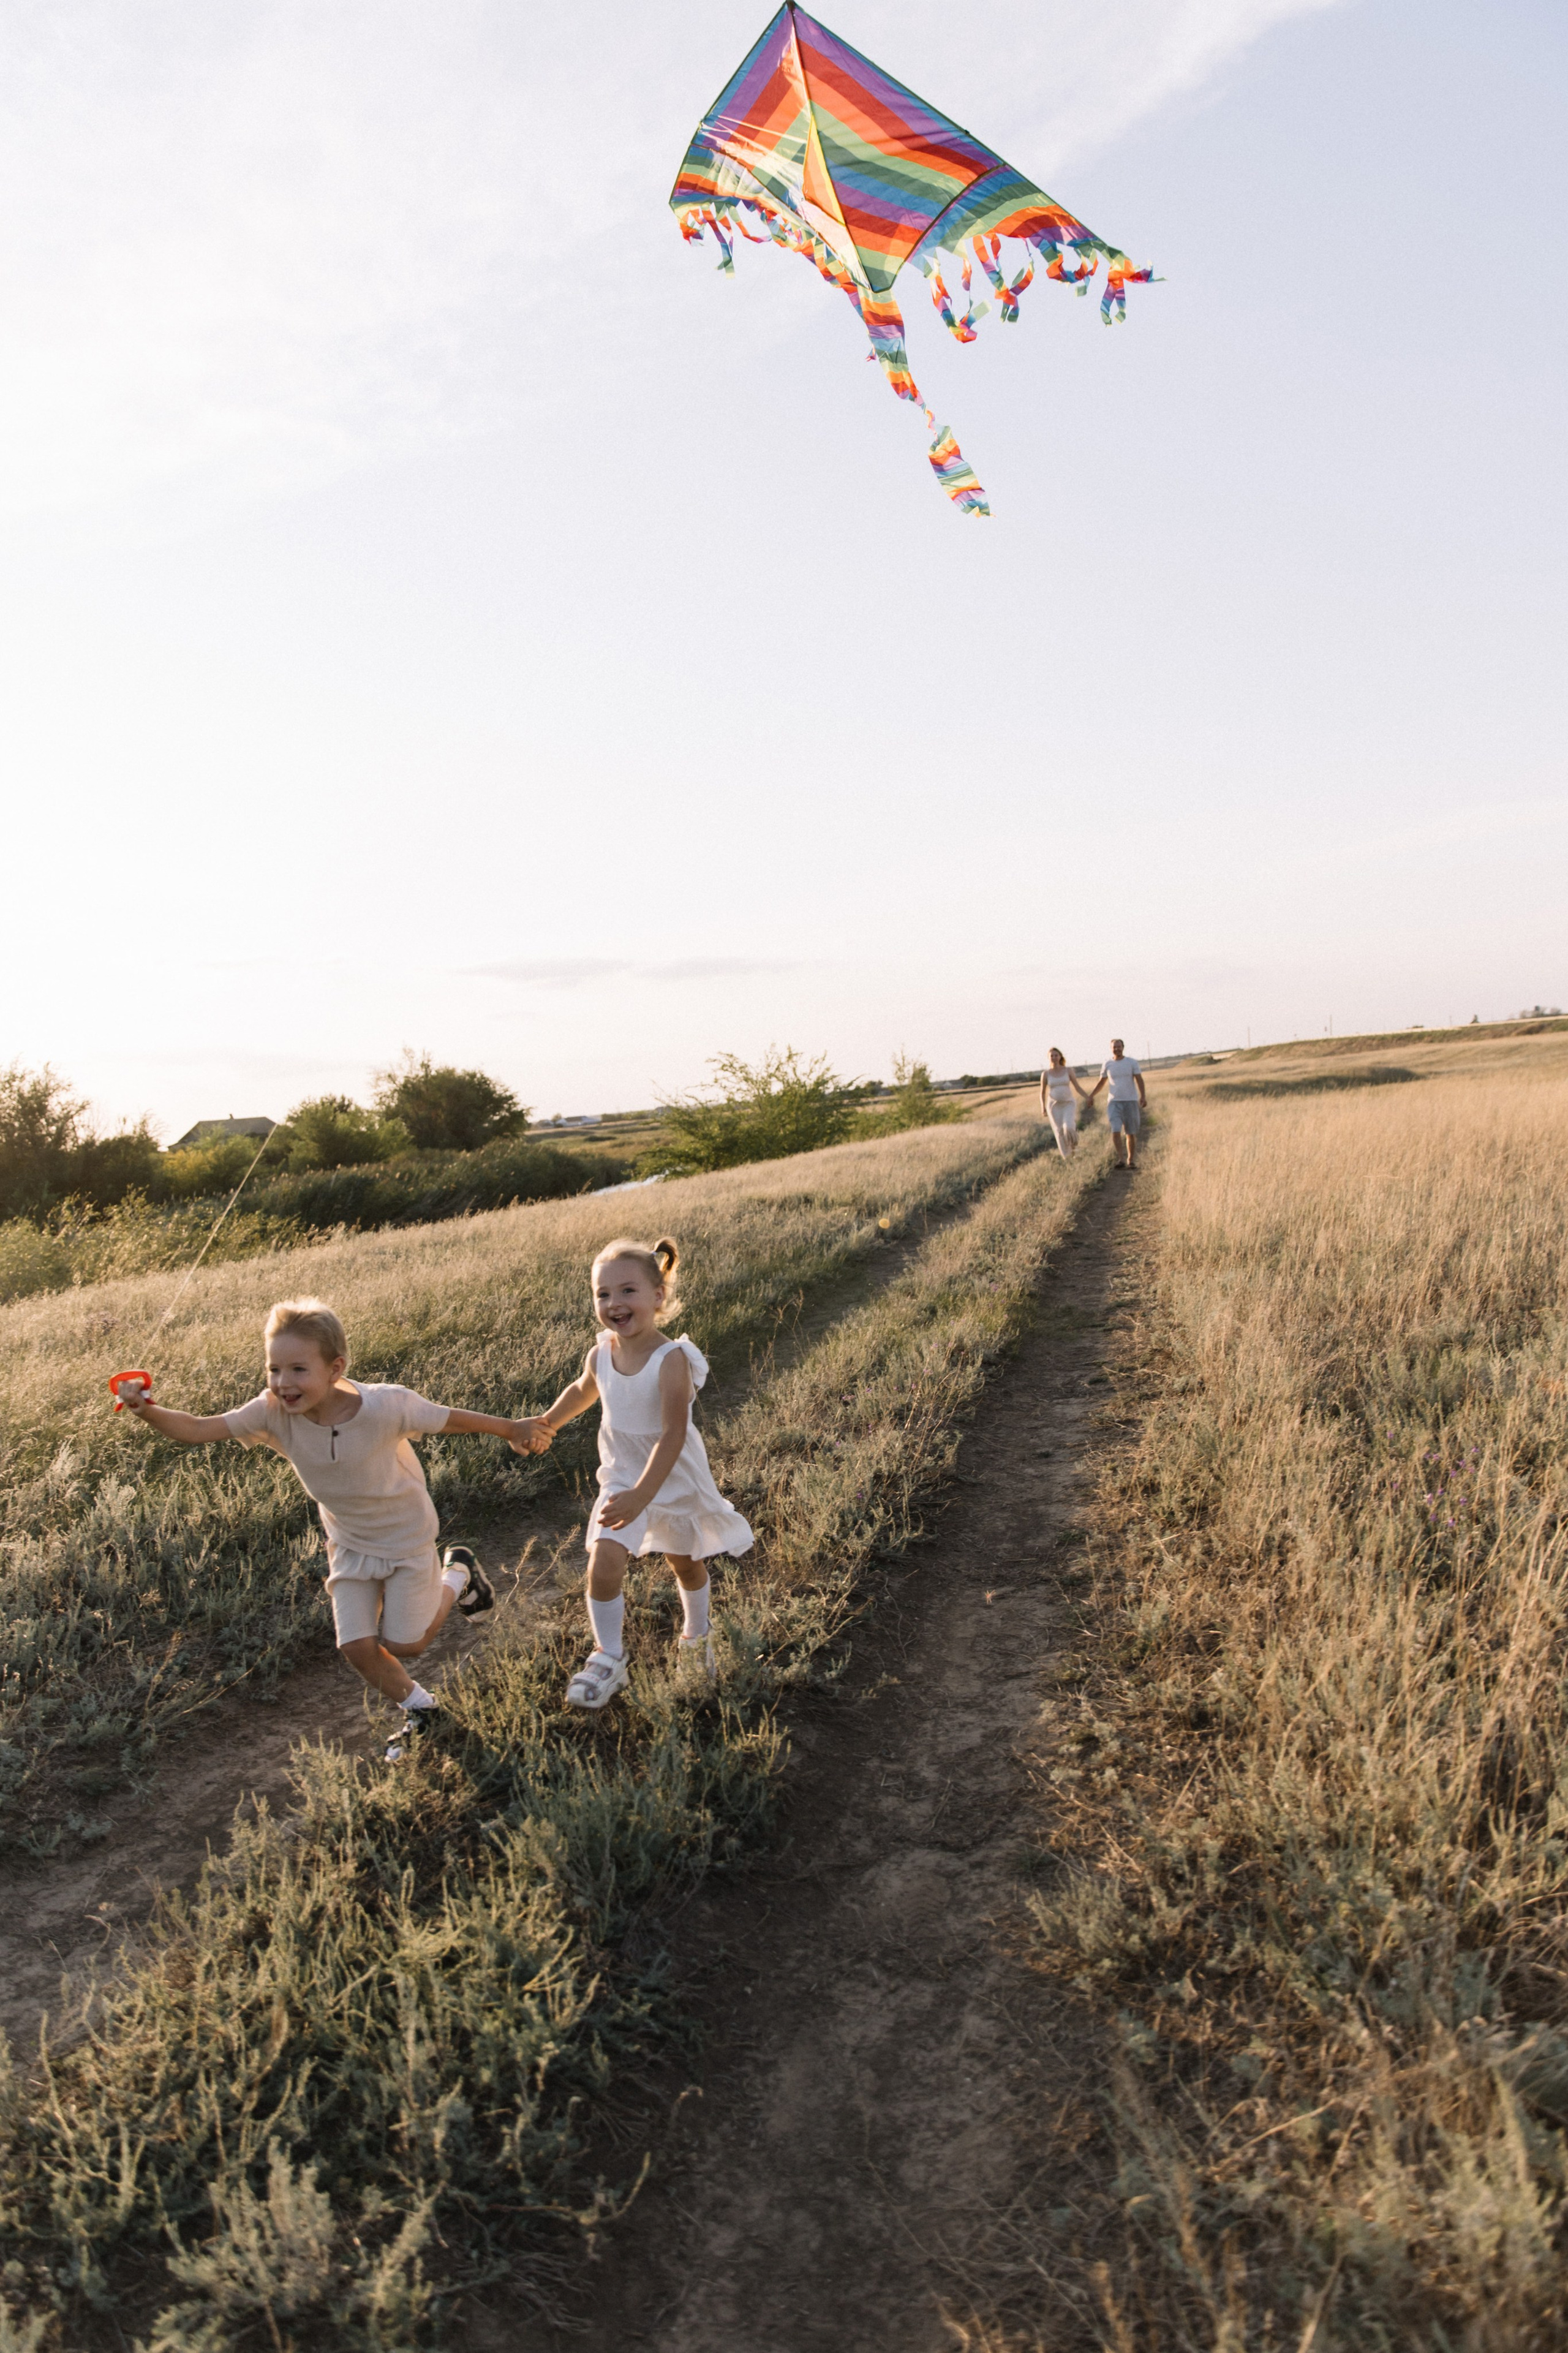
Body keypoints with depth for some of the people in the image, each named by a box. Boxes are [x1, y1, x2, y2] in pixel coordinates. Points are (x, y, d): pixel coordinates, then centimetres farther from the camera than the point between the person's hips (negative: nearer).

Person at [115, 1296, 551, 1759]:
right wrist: (147, 1412, -48)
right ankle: (418, 1711, 31)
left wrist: (515, 1431, -11)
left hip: (406, 1536, -4)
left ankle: (457, 1573, 31)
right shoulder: (273, 1413, -24)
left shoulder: (385, 1406, -34)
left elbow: (449, 1418, -22)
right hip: (350, 1544, 4)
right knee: (358, 1647, 2)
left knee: (405, 1644, 3)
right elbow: (198, 1430, -28)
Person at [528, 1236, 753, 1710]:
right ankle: (608, 1658, 7)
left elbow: (673, 1435, -34)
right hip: (622, 1477, 3)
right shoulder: (600, 1355, -13)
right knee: (603, 1564, -15)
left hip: (675, 1479, -3)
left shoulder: (672, 1360, -30)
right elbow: (583, 1390, 13)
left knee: (686, 1564, 20)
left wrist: (641, 1496, -41)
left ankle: (696, 1637, 49)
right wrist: (549, 1421, 6)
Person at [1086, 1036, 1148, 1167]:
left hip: (1131, 1101, -1)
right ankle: (1120, 1159, -13)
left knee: (1131, 1133, 2)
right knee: (1115, 1131, -15)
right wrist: (1091, 1096, 13)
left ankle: (1131, 1160, 14)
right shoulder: (1107, 1065, 8)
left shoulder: (1132, 1063, 2)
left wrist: (1143, 1096, -14)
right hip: (1114, 1102, 1)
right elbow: (1101, 1082, 19)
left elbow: (1139, 1080, -2)